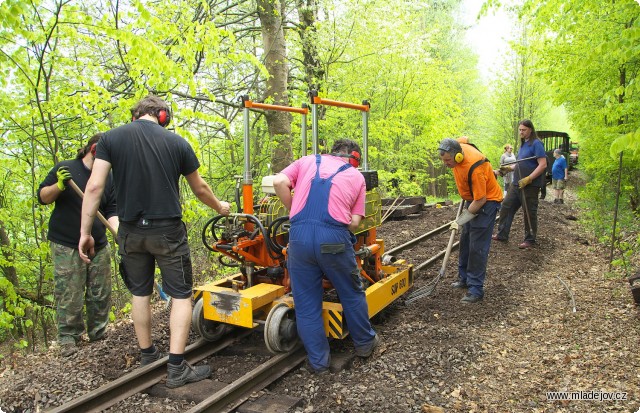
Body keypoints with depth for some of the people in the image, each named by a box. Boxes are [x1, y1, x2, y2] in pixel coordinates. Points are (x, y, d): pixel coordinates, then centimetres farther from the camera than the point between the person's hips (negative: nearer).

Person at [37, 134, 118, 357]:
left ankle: (98, 333, 21)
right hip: (66, 246, -3)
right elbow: (42, 197, 2)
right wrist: (59, 185, -18)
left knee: (101, 294, 7)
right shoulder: (64, 169, -2)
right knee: (69, 296, -2)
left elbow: (111, 211, 3)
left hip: (99, 246, 4)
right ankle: (68, 338, 12)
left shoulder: (108, 178, 6)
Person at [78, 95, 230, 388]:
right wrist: (220, 207, 26)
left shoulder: (111, 138, 1)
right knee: (180, 295, 5)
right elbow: (200, 189, 8)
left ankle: (147, 355, 32)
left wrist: (85, 231, -1)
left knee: (140, 292, 18)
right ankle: (176, 368, 4)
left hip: (131, 231, 3)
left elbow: (95, 186, -7)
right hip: (167, 230, -2)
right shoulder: (176, 142, 0)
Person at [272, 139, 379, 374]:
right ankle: (364, 342, 40)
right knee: (352, 293, 22)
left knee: (307, 302, 14)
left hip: (299, 236, 1)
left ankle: (318, 361, 23)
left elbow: (279, 183, 3)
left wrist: (294, 211, 15)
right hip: (334, 238, -1)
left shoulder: (308, 161, 20)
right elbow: (354, 222, 9)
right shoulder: (357, 176, 18)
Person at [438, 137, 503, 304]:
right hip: (472, 198, 9)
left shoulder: (474, 169, -36)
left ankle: (476, 289, -4)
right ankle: (464, 278, 28)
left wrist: (461, 220, -20)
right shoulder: (457, 147, -13)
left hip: (487, 201, -9)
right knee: (465, 241, 15)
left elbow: (481, 200, -29)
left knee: (477, 246, -10)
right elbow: (464, 139, 15)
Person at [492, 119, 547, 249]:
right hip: (517, 184, 9)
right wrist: (509, 168, 7)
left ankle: (530, 240, 15)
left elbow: (543, 165, -19)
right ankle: (502, 234, 20)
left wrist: (528, 179, -23)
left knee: (529, 213, 2)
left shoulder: (536, 144, -12)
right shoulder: (523, 144, 14)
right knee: (506, 206, 10)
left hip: (530, 185, -9)